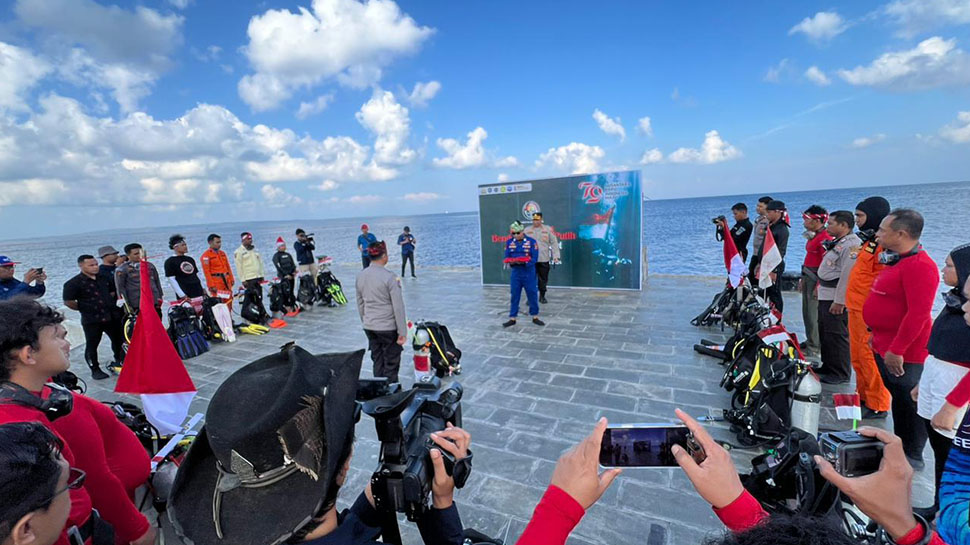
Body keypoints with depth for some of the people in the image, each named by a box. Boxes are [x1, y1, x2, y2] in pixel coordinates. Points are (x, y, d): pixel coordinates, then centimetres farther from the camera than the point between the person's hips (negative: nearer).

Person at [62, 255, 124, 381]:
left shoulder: (103, 278, 9)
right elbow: (68, 302, -11)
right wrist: (84, 309, -5)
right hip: (91, 320, -5)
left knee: (119, 340, 14)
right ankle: (95, 370, 17)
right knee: (92, 345, 4)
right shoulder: (73, 283, -9)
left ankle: (120, 362, 33)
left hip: (111, 317, 5)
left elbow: (112, 291, 23)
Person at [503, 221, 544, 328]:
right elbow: (506, 257, 1)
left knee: (532, 295, 7)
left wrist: (523, 262, -27)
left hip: (529, 274, -2)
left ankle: (535, 317, 22)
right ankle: (512, 318, 16)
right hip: (515, 273, 2)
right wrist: (511, 261, -21)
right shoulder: (509, 243, 3)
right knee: (514, 296, 7)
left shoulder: (532, 242, -7)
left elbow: (534, 258, -12)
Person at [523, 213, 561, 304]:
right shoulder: (527, 230, 5)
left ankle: (542, 296, 24)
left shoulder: (548, 229, 3)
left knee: (543, 279, 8)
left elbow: (554, 243, 3)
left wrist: (555, 256, -3)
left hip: (544, 259, 0)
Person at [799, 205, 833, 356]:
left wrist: (818, 285, -20)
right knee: (807, 311, 17)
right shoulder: (813, 235, 13)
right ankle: (809, 341, 29)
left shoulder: (825, 237, -16)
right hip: (807, 277, 10)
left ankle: (814, 347, 5)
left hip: (816, 279, -10)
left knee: (814, 314, -4)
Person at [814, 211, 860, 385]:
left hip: (836, 298, -11)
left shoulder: (852, 244, -18)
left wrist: (839, 301, -23)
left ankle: (841, 373, 9)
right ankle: (828, 366, 32)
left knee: (837, 335, -3)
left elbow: (848, 275, -23)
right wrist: (820, 288, 22)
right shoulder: (837, 242, 15)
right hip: (825, 296, 11)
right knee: (825, 332, 19)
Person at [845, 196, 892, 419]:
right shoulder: (870, 240, 15)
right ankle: (864, 396, 31)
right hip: (857, 309, 10)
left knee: (870, 358, -1)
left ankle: (877, 406, 11)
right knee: (858, 356, 18)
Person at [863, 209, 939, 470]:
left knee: (908, 404, 6)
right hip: (886, 347, 10)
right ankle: (900, 446, 36)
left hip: (903, 354, -10)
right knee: (899, 400, 21)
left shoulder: (919, 266, -21)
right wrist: (879, 336, 22)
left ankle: (912, 457, 21)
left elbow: (918, 313, -26)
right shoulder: (897, 261, 11)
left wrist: (896, 350, -26)